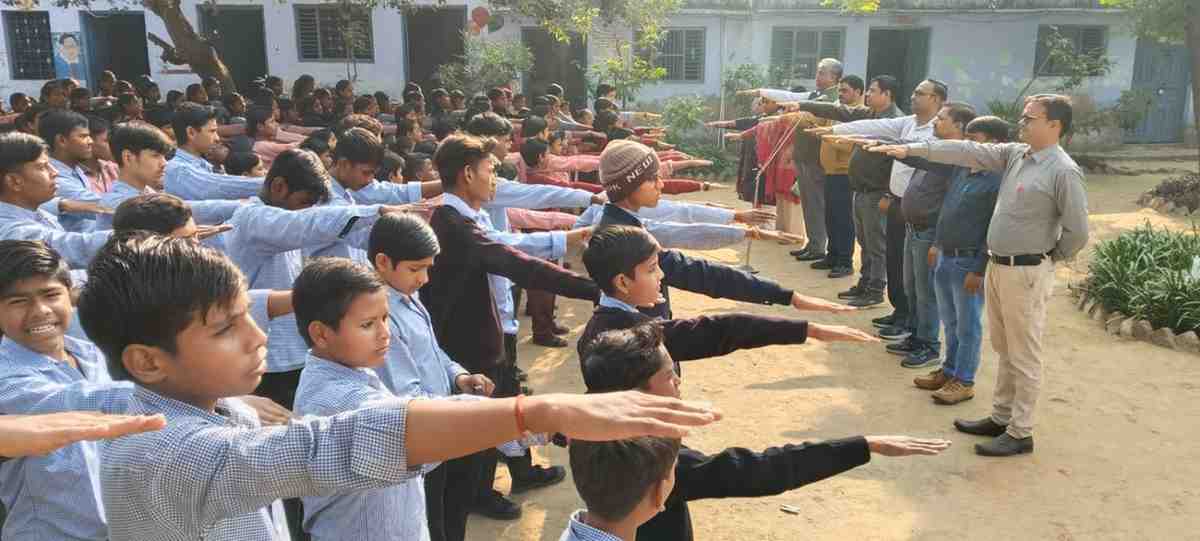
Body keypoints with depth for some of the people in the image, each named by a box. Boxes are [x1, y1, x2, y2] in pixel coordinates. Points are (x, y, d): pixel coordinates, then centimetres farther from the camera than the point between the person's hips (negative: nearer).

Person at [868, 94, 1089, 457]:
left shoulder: (1063, 172, -17)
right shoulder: (1015, 154, 6)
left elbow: (1077, 232, -15)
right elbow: (967, 152, 2)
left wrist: (1050, 258, -1)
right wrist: (913, 149, -4)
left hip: (1026, 273, -8)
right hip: (997, 266, 8)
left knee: (1024, 357, 3)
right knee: (1005, 351, 19)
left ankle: (1020, 433, 15)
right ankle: (1001, 418, 32)